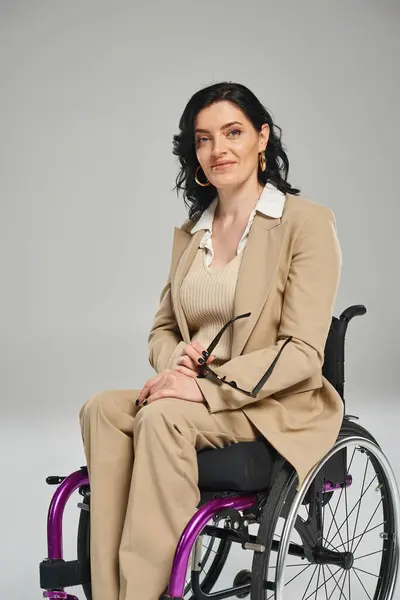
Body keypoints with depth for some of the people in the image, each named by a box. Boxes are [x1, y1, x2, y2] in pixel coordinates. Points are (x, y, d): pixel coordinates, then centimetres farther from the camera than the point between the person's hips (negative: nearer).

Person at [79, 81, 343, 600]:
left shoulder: (307, 222, -6)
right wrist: (175, 360, -7)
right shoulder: (190, 233, 15)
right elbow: (163, 327, 18)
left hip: (278, 406, -5)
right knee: (102, 409, -23)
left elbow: (302, 352, -12)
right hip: (198, 392, 6)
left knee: (163, 417, -33)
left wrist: (210, 386, -23)